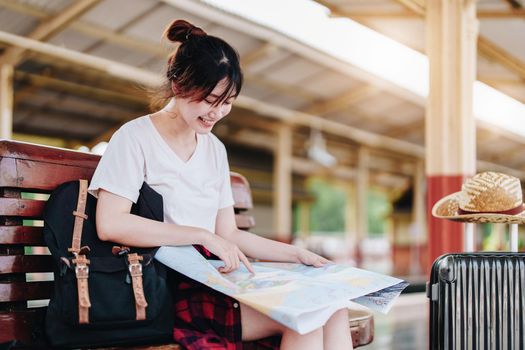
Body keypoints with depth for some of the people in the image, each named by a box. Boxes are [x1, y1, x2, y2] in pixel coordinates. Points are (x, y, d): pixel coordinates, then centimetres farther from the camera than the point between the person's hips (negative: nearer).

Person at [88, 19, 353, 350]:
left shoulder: (215, 149, 18)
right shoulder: (135, 138, -4)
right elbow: (110, 224, -17)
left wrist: (297, 255, 7)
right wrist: (203, 236, -19)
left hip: (212, 282, 7)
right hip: (165, 288, -7)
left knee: (333, 308, -14)